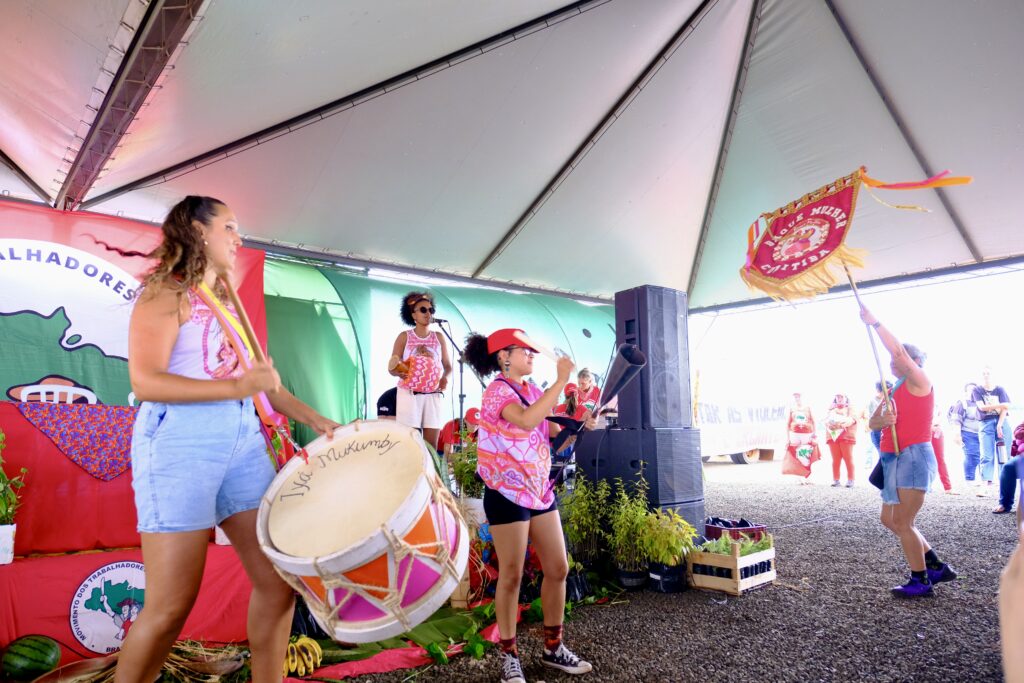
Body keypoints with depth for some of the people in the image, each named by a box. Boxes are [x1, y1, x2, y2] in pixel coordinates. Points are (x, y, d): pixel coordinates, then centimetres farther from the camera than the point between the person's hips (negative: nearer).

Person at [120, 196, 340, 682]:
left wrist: (313, 419, 11)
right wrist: (236, 388, -23)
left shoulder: (226, 302, 20)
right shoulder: (167, 294, -3)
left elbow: (260, 376, 21)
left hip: (243, 438, 7)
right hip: (179, 441, -7)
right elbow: (145, 381, -15)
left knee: (278, 580, 5)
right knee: (171, 606, -1)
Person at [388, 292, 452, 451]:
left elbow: (447, 365, 12)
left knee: (432, 445, 1)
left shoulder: (438, 337, 10)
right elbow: (391, 367, -1)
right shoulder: (404, 337, 2)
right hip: (409, 394, -3)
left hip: (432, 396, 3)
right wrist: (398, 371, -23)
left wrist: (445, 377, -9)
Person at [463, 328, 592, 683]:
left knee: (558, 569, 10)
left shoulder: (534, 391, 9)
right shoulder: (497, 391, -14)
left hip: (541, 489, 8)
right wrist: (561, 380, -30)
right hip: (508, 493, -8)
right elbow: (527, 421, -34)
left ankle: (553, 647, 26)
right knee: (511, 576, 1)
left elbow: (554, 432, 16)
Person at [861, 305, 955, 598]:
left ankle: (920, 582, 8)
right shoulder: (896, 391, 18)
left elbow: (898, 350, -23)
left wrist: (874, 322, -20)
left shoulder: (919, 382, -6)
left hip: (914, 457, -9)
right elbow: (872, 423, 10)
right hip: (897, 460, 9)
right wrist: (883, 419, -13)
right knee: (890, 520, 14)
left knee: (903, 523, -5)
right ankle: (937, 566, 25)